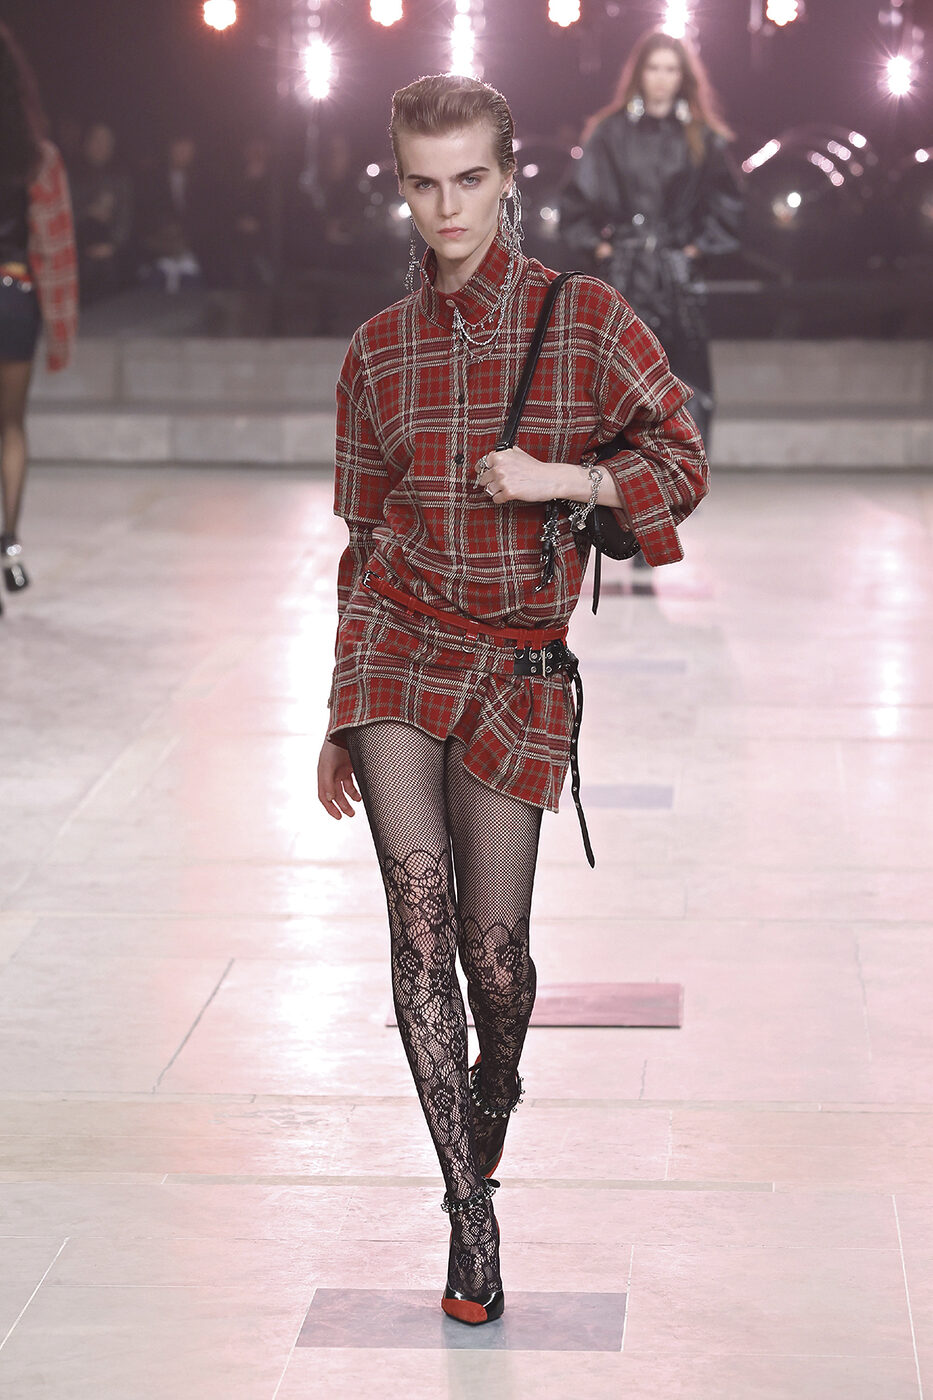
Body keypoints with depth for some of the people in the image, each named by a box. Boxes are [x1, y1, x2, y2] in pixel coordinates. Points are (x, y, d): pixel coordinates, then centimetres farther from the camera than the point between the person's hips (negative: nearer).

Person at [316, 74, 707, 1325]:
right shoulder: (379, 351, 8)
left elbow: (682, 466, 3)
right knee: (419, 910, -13)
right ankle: (469, 1211, -7)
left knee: (493, 942, 1)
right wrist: (339, 719, 15)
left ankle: (495, 1096, 37)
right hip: (398, 646, 1)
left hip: (518, 663, -1)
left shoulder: (587, 319, 0)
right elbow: (363, 538, 14)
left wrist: (562, 479, -16)